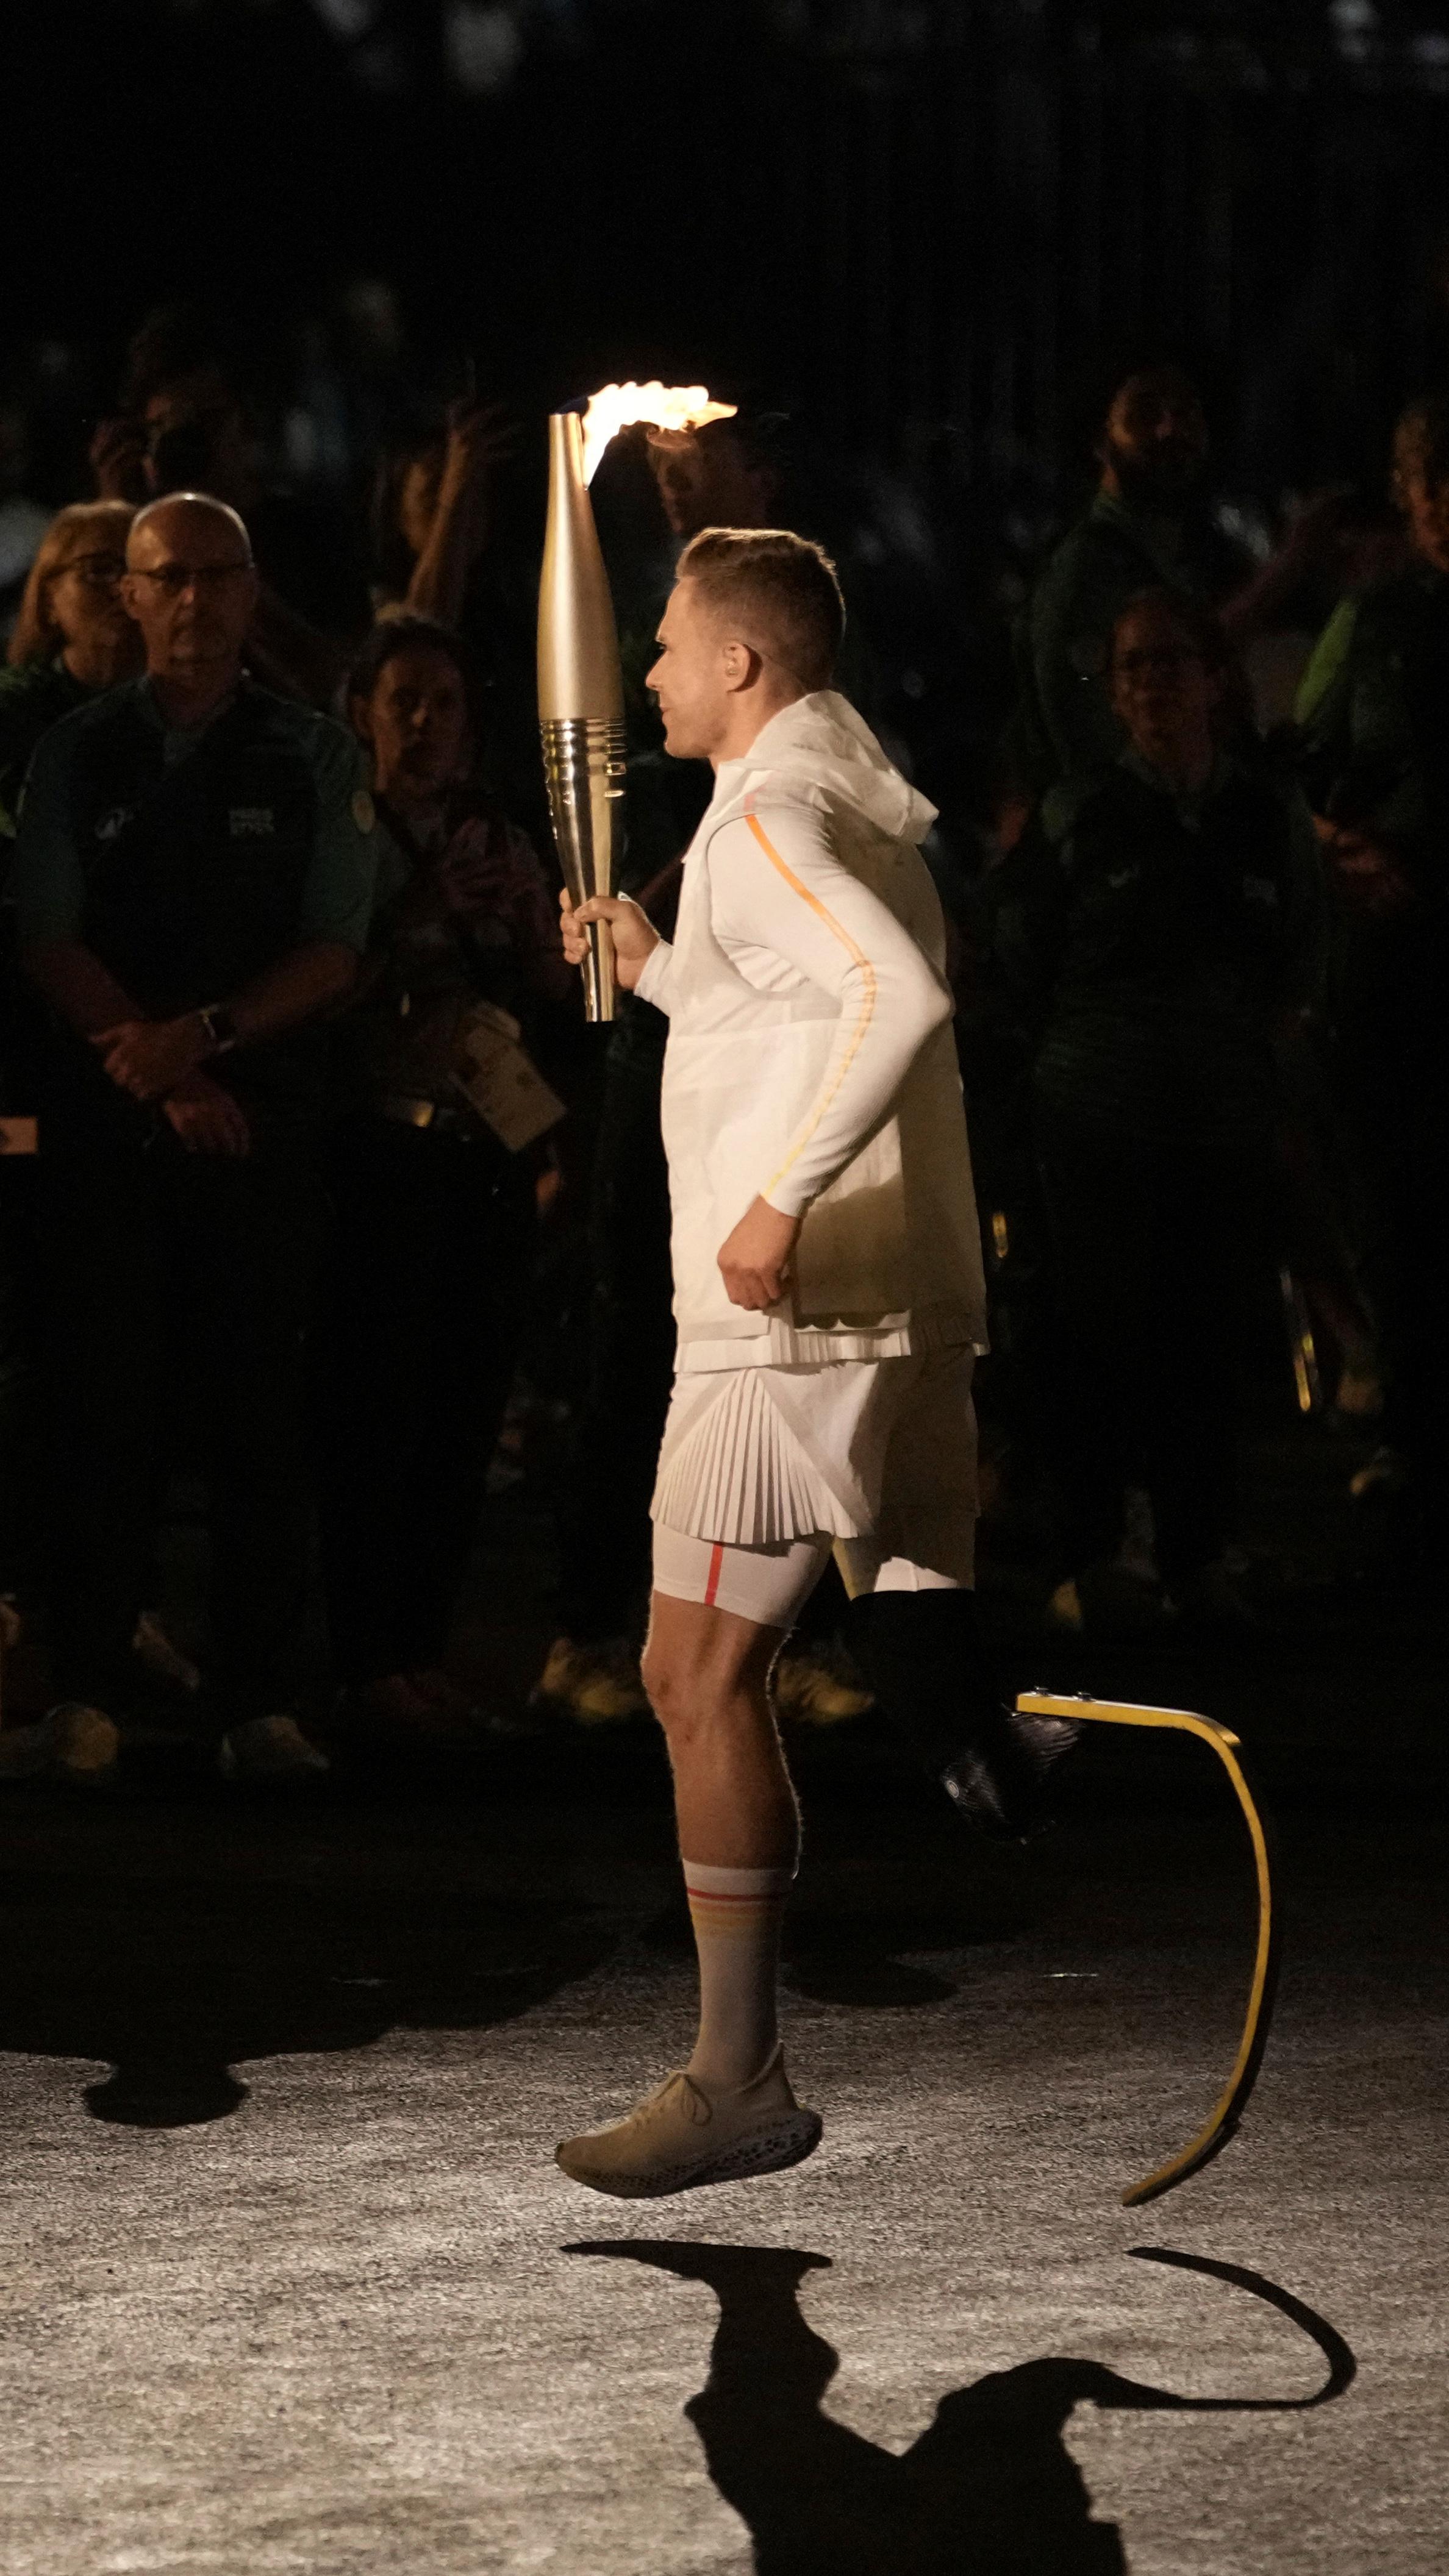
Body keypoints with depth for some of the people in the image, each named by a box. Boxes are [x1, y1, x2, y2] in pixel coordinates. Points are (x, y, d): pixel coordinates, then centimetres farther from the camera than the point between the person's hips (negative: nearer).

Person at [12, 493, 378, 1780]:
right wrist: (169, 1080, -7)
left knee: (262, 1408, -2)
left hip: (263, 1126, 0)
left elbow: (337, 952, 2)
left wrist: (203, 1035, -12)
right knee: (104, 1401, -1)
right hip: (107, 1125, 0)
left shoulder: (313, 756, 6)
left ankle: (262, 1705, 0)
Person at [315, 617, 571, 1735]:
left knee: (469, 1403, 5)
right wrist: (416, 915, -18)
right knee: (378, 1403, -7)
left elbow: (555, 996, 16)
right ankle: (365, 1653, 1)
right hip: (380, 1144, -5)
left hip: (491, 1148, 5)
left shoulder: (500, 840, 14)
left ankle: (422, 1641, 15)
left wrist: (520, 918, -1)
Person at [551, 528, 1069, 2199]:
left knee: (699, 1676, -5)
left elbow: (898, 996, -30)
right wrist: (656, 969, 25)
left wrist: (781, 1203, -31)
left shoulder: (762, 822, -13)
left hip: (789, 1318, -9)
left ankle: (737, 2086, -4)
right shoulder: (865, 810, 17)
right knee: (935, 1662, 10)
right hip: (912, 1305, 9)